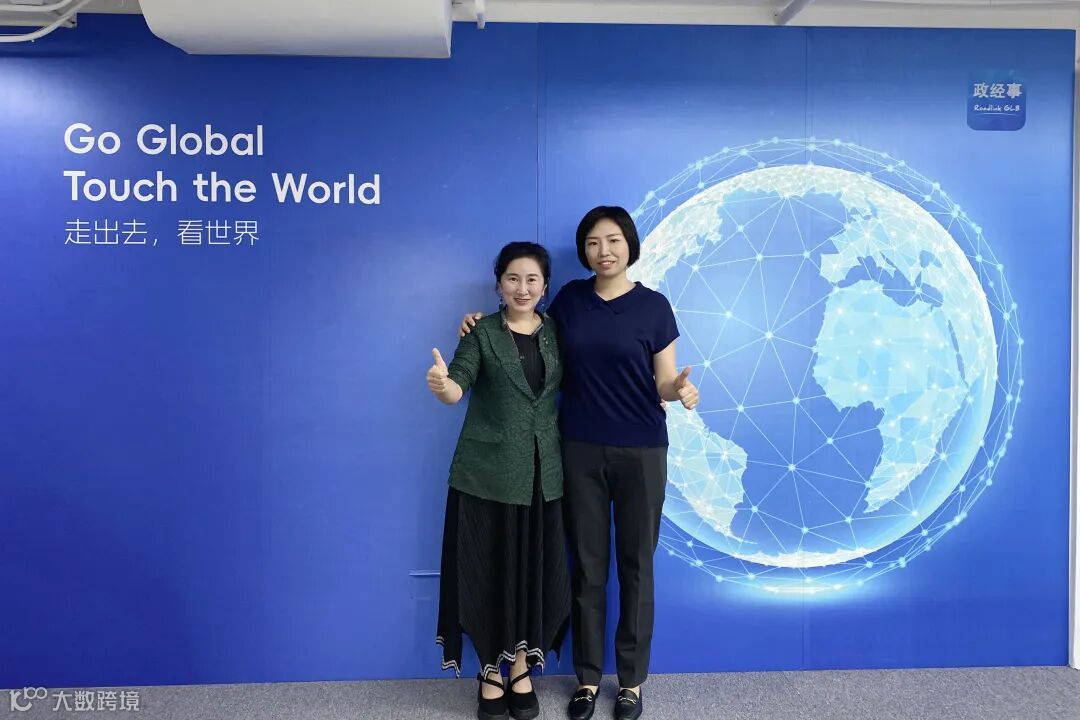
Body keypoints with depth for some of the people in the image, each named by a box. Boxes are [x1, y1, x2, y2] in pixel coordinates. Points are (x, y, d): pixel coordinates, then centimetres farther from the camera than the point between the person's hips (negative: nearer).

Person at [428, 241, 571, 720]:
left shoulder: (556, 333, 7)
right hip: (487, 472, -3)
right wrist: (441, 383, -38)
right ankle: (490, 673, 25)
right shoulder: (482, 332, -3)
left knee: (536, 570, 8)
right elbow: (458, 388, -15)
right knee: (487, 570, 4)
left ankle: (521, 671, 28)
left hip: (543, 473, 3)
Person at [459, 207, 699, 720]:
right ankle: (588, 678, 25)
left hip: (641, 451, -2)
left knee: (635, 565, 7)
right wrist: (486, 326, 1)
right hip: (581, 450, 2)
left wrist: (681, 389, -24)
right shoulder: (570, 298, 4)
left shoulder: (653, 306, -3)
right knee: (587, 566, 9)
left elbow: (664, 383, -1)